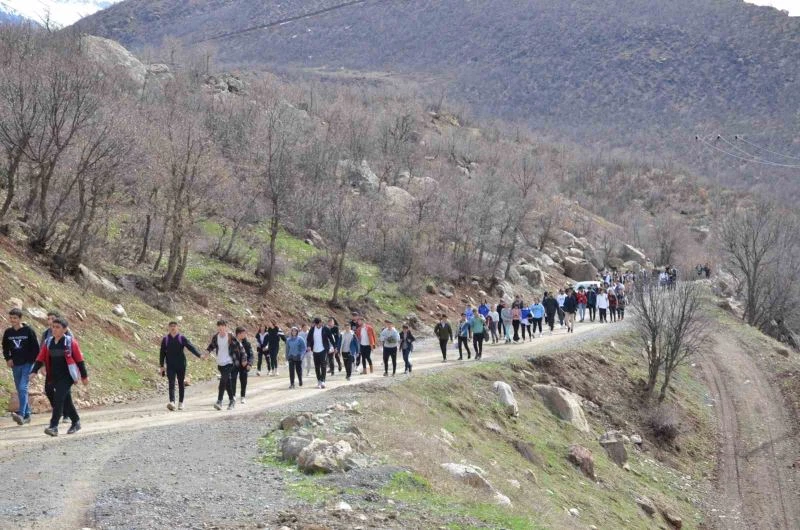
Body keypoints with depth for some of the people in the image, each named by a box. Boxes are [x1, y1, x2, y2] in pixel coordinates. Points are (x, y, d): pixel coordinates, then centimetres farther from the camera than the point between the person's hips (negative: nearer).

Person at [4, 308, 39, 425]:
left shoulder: (28, 331, -6)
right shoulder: (8, 332, 5)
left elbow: (36, 347, -2)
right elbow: (5, 348, 18)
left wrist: (32, 361, -7)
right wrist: (8, 359, 3)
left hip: (27, 364, -5)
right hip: (15, 365, 5)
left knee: (23, 388, -19)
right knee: (20, 390, 9)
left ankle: (21, 414, -29)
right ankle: (27, 415, 18)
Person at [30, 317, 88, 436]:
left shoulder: (71, 342, -5)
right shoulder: (48, 342, 8)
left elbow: (79, 359, -1)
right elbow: (40, 358, 6)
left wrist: (84, 376, 2)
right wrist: (34, 371, -9)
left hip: (66, 376, -5)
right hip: (53, 377, 5)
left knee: (59, 398, -16)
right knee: (66, 401, 13)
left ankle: (54, 427, -18)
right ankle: (76, 422, 30)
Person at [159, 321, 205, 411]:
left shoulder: (182, 338, 1)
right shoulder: (165, 339, 5)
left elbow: (191, 347, -7)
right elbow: (162, 353, 8)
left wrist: (200, 355, -20)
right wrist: (162, 366, 3)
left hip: (181, 365, 0)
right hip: (170, 366, 0)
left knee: (181, 384, 7)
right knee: (171, 383, -12)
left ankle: (181, 403, 18)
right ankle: (172, 402, -23)